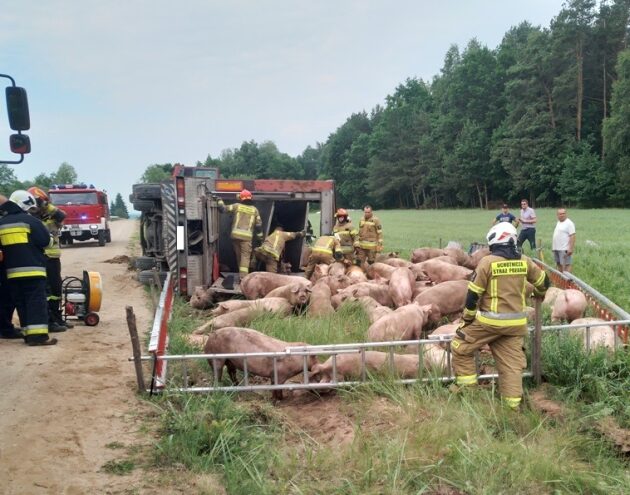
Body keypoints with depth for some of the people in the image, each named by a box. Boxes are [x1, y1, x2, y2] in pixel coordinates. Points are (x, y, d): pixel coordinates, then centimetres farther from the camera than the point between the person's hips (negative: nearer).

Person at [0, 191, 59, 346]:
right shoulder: (30, 221, -8)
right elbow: (45, 240, -9)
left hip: (12, 270, 6)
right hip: (32, 269, -6)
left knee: (21, 303, 11)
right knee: (37, 302, -7)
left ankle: (28, 334, 11)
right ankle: (38, 335, -14)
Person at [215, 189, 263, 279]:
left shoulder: (237, 206, 6)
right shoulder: (254, 209, 9)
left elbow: (223, 208, 4)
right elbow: (258, 224, 10)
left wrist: (219, 200, 19)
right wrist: (260, 236, 19)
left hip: (235, 234, 1)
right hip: (247, 236, -1)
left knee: (238, 256, 15)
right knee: (245, 257, -4)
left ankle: (242, 274, 24)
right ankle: (243, 276, -17)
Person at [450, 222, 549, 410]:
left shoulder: (487, 262, -11)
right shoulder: (524, 262, 3)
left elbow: (473, 294, -9)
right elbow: (543, 282, 19)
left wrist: (468, 319, 4)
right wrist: (539, 295, 43)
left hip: (490, 321, -5)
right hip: (516, 322, 5)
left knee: (460, 345, 13)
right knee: (511, 362, 11)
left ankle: (466, 386, 15)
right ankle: (512, 403, 13)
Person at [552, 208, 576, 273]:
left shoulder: (569, 223, -10)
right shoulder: (558, 223, 17)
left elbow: (572, 236, -17)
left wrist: (570, 248, -23)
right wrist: (553, 246, 19)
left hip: (564, 249, -9)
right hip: (556, 248, 9)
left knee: (566, 265, -8)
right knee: (559, 264, 15)